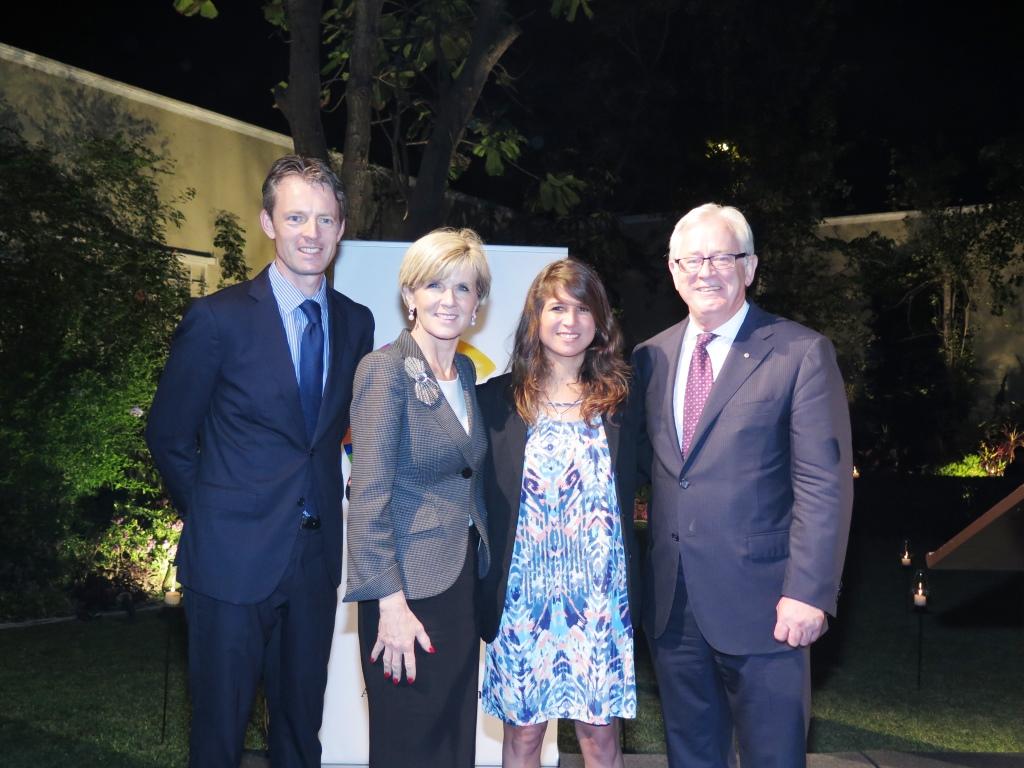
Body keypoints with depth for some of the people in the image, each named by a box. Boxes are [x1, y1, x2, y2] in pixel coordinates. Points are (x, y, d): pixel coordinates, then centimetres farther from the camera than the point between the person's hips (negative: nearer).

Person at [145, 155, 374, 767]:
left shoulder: (357, 323, 4)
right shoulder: (218, 318, -9)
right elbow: (169, 436, -1)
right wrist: (213, 515, 3)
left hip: (317, 556, 4)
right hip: (233, 557, -4)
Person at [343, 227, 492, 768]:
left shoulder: (466, 371, 9)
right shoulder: (385, 369, -13)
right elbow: (369, 494, -17)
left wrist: (481, 566, 10)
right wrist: (390, 603, -20)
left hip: (463, 580, 7)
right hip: (409, 588, -7)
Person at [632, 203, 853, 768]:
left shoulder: (802, 353, -7)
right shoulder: (651, 357, 9)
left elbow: (824, 483, -11)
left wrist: (809, 592, -17)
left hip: (760, 601, -4)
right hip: (670, 603, 5)